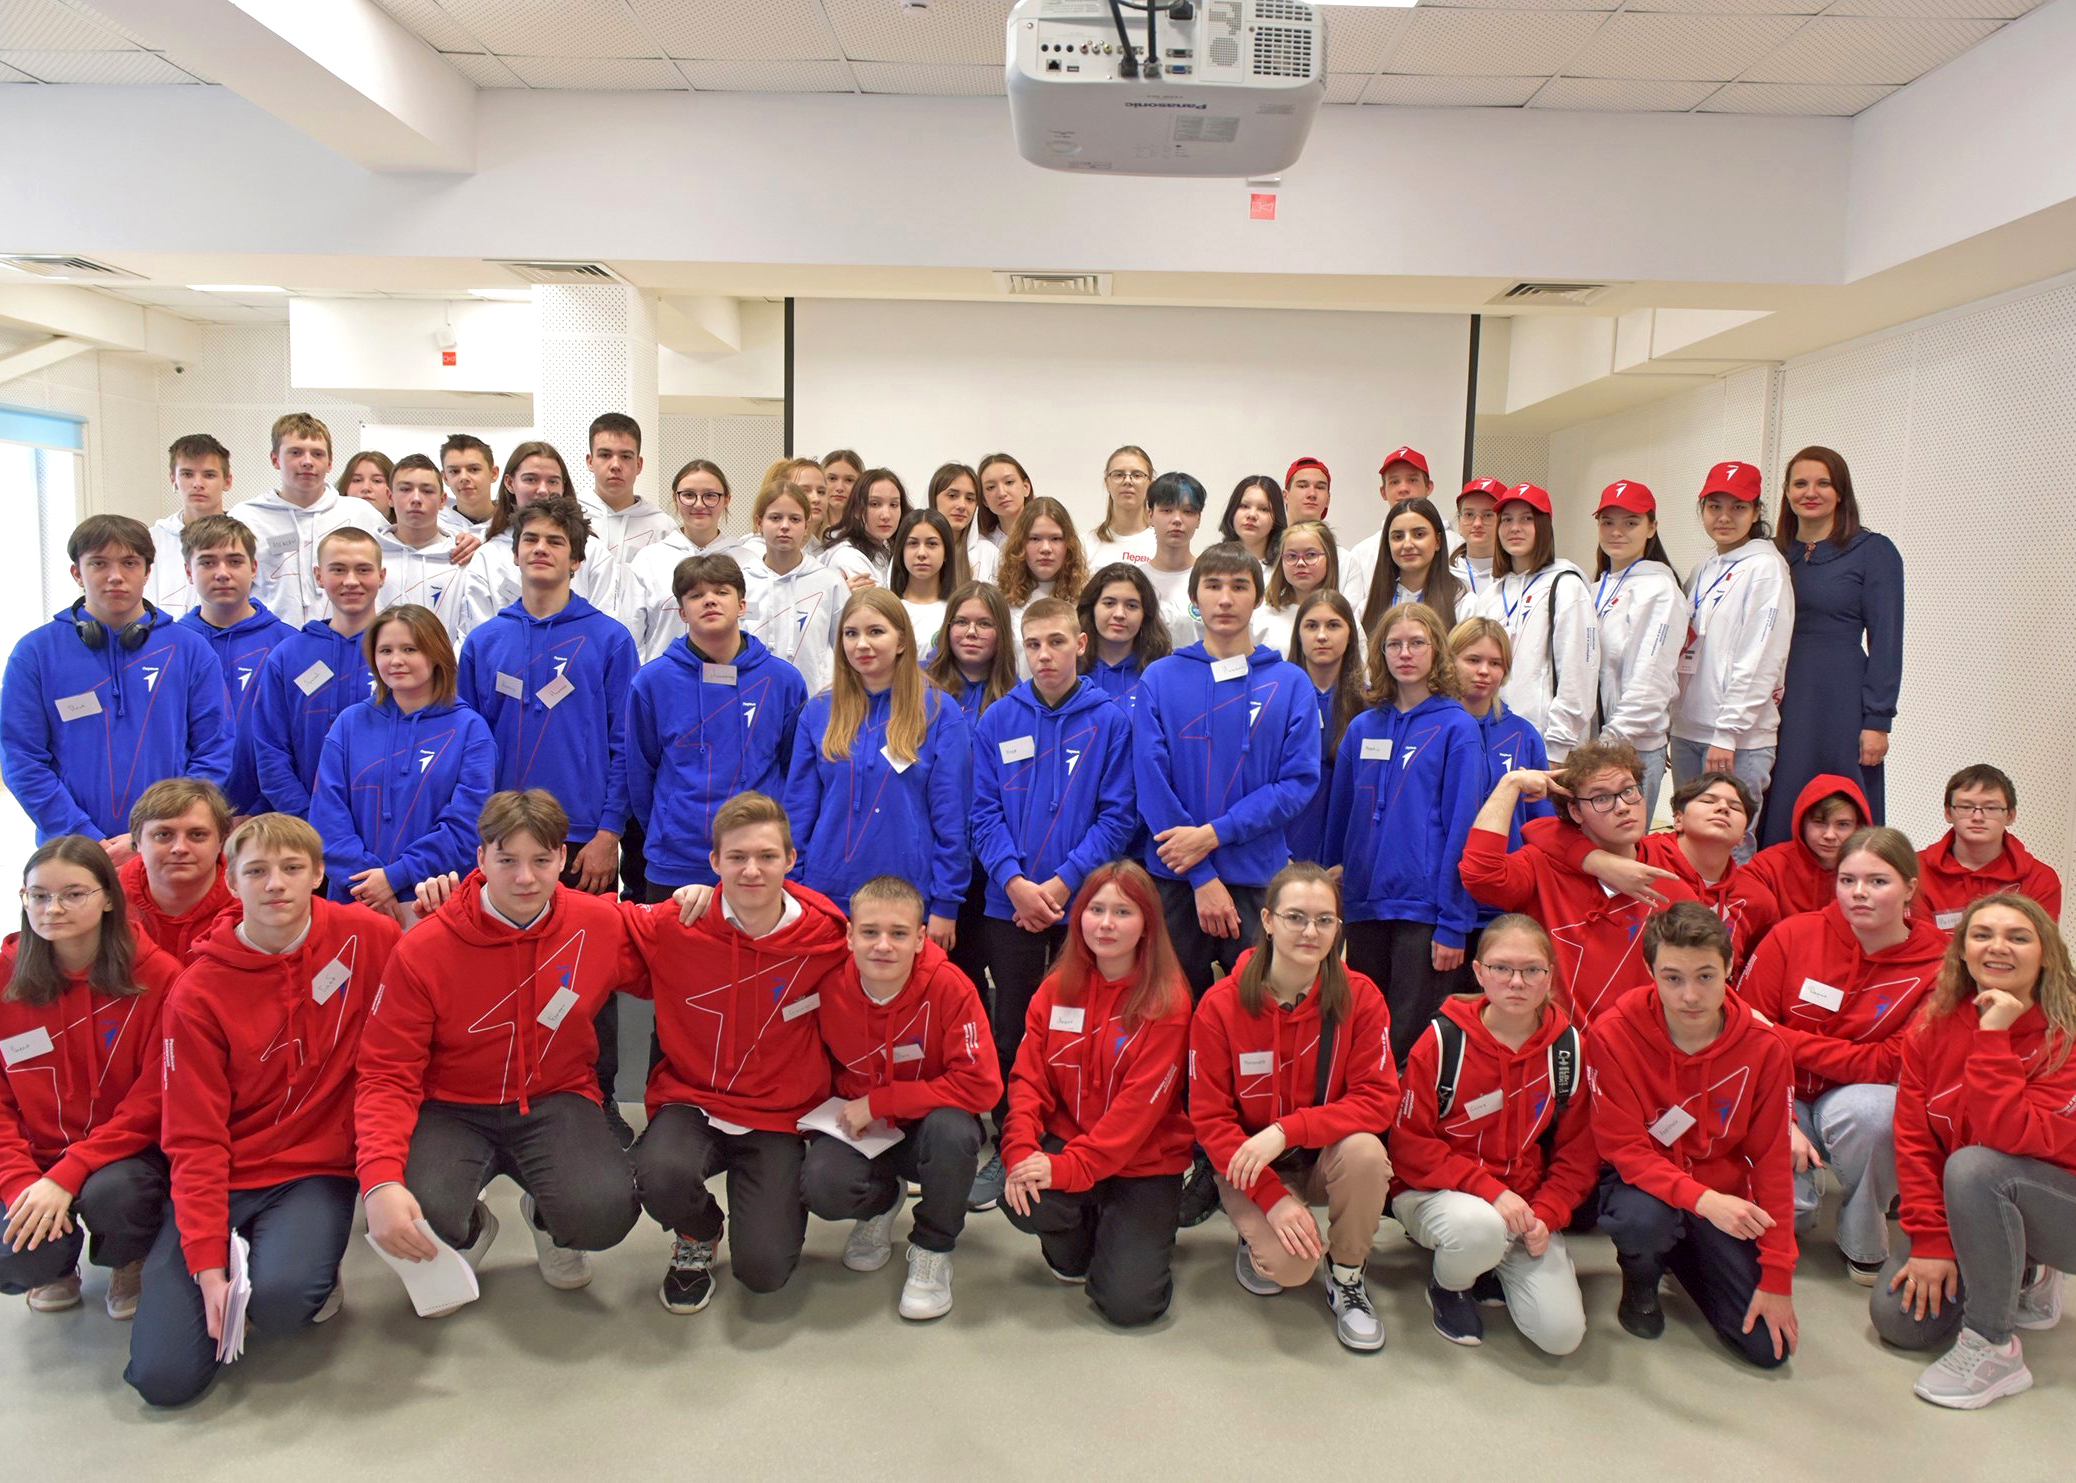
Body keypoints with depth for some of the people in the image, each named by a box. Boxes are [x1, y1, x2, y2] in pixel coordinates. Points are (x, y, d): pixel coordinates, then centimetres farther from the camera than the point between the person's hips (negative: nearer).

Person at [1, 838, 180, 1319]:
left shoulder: (158, 975, -12)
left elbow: (154, 1099, -13)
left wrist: (67, 1176, -22)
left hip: (126, 1154, -2)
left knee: (108, 1193, -34)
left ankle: (130, 1262, 4)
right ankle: (60, 1265, 15)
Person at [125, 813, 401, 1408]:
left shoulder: (366, 937, -5)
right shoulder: (197, 993, -6)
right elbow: (195, 1140, -8)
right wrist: (208, 1269, -15)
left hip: (318, 1172, -1)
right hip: (222, 1178, 1)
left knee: (279, 1294, -32)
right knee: (163, 1376, -11)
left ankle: (315, 1279, 4)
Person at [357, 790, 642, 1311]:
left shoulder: (600, 923, -8)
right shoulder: (422, 950, -14)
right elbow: (386, 1076, -12)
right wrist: (379, 1181, -29)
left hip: (557, 1101, 1)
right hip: (454, 1109, 0)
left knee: (605, 1212, -28)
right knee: (419, 1217, -31)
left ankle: (546, 1217, 14)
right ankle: (468, 1231, 11)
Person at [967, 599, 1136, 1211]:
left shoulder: (1111, 720, -2)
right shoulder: (996, 722, 5)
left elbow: (1117, 814, -6)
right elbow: (984, 813, 1)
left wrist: (1063, 882, -15)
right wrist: (1016, 882, -14)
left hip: (1083, 902, -2)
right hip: (1008, 901, 2)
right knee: (1010, 1032, 8)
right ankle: (1008, 1152, 22)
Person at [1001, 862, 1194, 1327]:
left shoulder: (1167, 1001, -13)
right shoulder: (1057, 989, 2)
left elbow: (1139, 1105, -18)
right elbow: (1028, 1078, -2)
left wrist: (1069, 1167, -25)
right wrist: (1021, 1151, -20)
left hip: (1144, 1161, -3)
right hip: (1064, 1144, 3)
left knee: (1129, 1303, -16)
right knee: (1021, 1200, -29)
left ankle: (1144, 1237, 20)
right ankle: (1075, 1242, 8)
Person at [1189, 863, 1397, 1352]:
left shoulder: (1360, 997, -12)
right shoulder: (1221, 1005, -14)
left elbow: (1378, 1099, -17)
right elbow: (1209, 1119, -11)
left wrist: (1286, 1131, -29)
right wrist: (1273, 1198, -22)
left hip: (1327, 1157, 2)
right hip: (1249, 1166, -1)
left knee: (1365, 1149, -32)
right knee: (1289, 1263, -27)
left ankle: (1347, 1279, -4)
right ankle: (1257, 1238, 12)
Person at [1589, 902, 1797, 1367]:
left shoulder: (1763, 1047, -14)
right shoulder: (1614, 1034, -22)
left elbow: (1771, 1163, -7)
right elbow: (1626, 1150, -19)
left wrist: (1777, 1278, -8)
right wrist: (1703, 1199, -37)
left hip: (1724, 1193, 3)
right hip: (1642, 1184, -2)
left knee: (1770, 1346, -7)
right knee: (1645, 1219, -38)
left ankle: (1683, 1258, 22)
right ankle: (1640, 1277, 1)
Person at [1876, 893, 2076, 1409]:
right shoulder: (1933, 1025, -7)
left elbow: (2014, 1138, -32)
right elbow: (1913, 1138, -8)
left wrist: (1994, 1037, -32)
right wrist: (1930, 1242, -14)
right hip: (1959, 1211, 5)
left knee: (1973, 1166, -36)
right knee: (1899, 1319, -11)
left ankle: (1993, 1349, -19)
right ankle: (2024, 1279, 19)